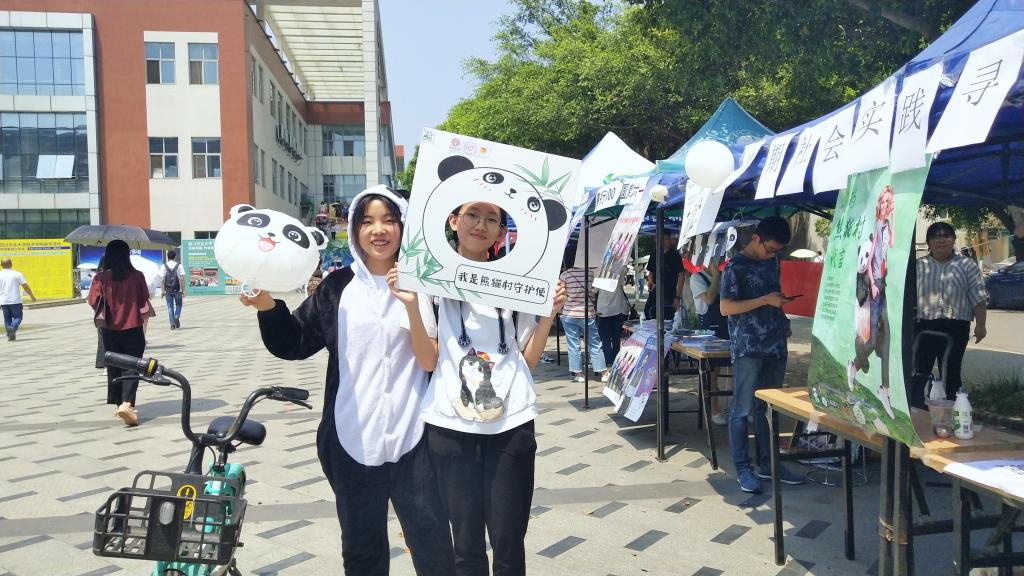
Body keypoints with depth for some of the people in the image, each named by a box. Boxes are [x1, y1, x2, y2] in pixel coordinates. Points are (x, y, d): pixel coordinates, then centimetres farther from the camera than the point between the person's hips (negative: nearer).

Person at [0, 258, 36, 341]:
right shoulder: (17, 274, -3)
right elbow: (25, 286, -2)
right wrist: (32, 296, 9)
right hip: (15, 301, -2)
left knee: (7, 318, 12)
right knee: (18, 317, 7)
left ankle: (10, 335, 7)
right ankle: (13, 328, -20)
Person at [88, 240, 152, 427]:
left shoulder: (101, 278, -6)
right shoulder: (137, 276, -7)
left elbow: (94, 301, -10)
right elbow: (144, 303, -3)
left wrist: (105, 313, 10)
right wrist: (142, 319, 13)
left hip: (110, 330, 2)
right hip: (133, 330, -2)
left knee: (114, 368, 16)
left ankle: (119, 404, 23)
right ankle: (127, 403, -19)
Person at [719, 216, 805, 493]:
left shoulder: (772, 262, 14)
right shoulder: (735, 267, -8)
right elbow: (725, 308, -12)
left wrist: (783, 320, 11)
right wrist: (765, 300, -17)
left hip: (775, 345, 7)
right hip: (747, 349, -7)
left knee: (768, 408, 12)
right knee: (743, 410, -2)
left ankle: (768, 464, 21)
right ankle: (743, 469, 5)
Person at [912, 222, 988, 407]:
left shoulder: (967, 265, 5)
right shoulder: (918, 266, 8)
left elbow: (979, 298, 3)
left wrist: (980, 325, -3)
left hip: (955, 328, -1)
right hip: (923, 326, 1)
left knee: (951, 373, 7)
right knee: (918, 372, 0)